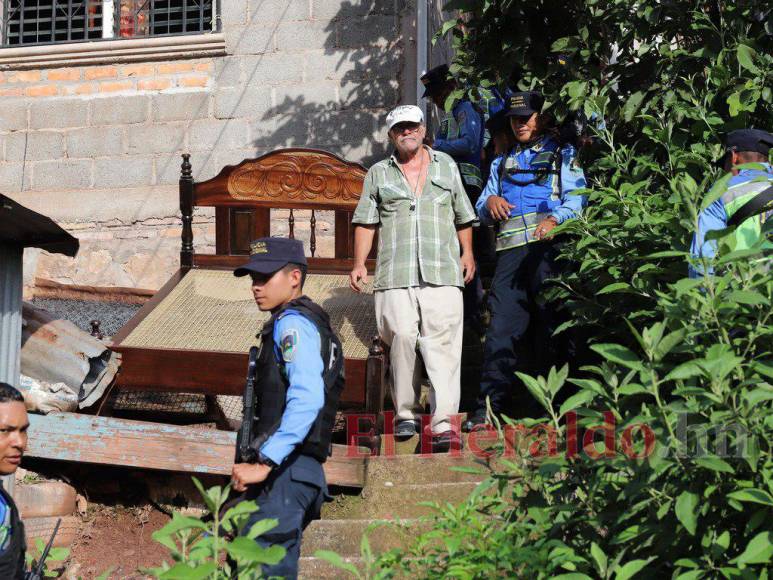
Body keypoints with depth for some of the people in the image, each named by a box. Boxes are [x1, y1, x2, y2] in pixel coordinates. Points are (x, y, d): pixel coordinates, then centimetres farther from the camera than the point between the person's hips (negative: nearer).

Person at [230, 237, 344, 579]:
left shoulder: (292, 323, -10)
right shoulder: (309, 321, 22)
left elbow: (307, 399, -25)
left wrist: (264, 463, -28)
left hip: (285, 471, -11)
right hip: (294, 472, 11)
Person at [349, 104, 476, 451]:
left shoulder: (446, 166, 19)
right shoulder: (378, 174, 16)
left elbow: (462, 215, 23)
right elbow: (366, 222, 13)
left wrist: (467, 253, 14)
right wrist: (359, 264, 4)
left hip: (442, 271, 0)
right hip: (395, 275, 0)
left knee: (443, 342, -12)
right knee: (402, 338, -9)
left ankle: (443, 423, -18)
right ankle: (405, 413, 5)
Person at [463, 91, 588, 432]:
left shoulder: (563, 156, 15)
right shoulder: (502, 163, 31)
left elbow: (577, 197, -1)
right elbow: (481, 210, 26)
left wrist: (555, 219, -22)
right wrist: (490, 202, 1)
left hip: (548, 246, -4)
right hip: (510, 250, 4)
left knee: (550, 320, -7)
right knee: (502, 324, -6)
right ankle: (489, 405, -9)